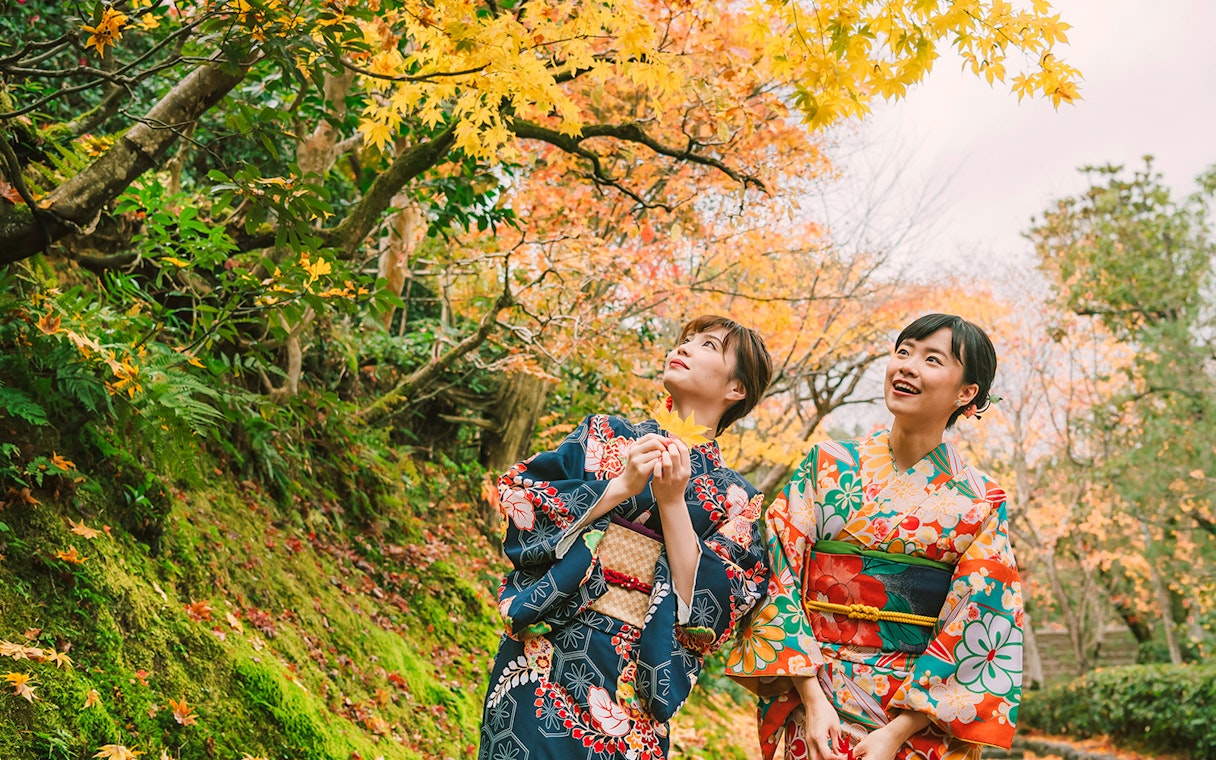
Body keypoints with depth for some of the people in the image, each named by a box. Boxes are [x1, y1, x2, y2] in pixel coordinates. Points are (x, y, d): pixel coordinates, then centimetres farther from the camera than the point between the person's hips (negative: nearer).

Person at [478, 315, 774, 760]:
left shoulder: (738, 501, 8)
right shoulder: (606, 434, 11)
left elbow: (711, 607, -5)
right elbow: (518, 504, -1)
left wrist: (672, 502, -12)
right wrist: (619, 487, -11)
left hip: (636, 675, 0)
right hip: (548, 653, 0)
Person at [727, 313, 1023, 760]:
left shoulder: (981, 504, -1)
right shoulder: (828, 466, 1)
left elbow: (975, 637, -6)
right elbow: (781, 578, -5)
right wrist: (813, 699, -14)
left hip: (924, 720, 0)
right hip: (816, 703, 0)